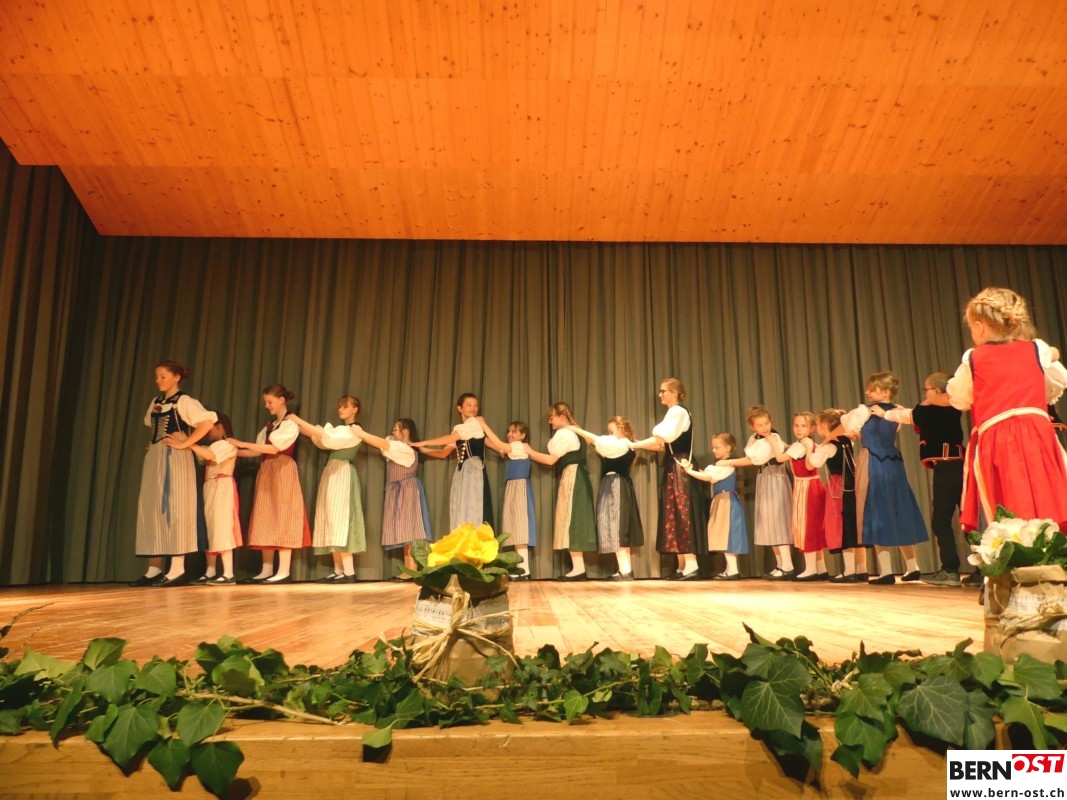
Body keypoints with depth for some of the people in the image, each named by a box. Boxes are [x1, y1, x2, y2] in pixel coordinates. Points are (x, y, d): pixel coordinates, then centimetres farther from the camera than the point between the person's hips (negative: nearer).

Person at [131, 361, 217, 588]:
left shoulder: (184, 401, -6)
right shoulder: (155, 402, 16)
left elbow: (208, 421, -20)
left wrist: (184, 444, -18)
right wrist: (153, 445, 12)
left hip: (174, 459, -8)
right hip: (154, 459, 8)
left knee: (172, 509, -9)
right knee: (151, 510, 6)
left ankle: (177, 569, -7)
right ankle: (154, 568, 10)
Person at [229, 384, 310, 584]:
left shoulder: (290, 424, -5)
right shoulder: (269, 426, 18)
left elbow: (274, 449, -16)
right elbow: (258, 452, 12)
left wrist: (243, 444, -16)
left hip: (283, 472, -8)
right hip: (267, 473, 8)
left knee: (282, 520, -9)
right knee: (267, 521, 5)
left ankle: (284, 572, -10)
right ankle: (266, 570, 7)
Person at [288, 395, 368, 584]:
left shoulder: (354, 431, -7)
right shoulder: (340, 429, 21)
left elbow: (327, 437, -20)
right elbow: (319, 439, 9)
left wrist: (300, 421, -18)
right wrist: (298, 427, -2)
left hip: (342, 475, -9)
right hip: (332, 473, 9)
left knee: (340, 520, -13)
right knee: (332, 522, 5)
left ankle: (349, 572, -15)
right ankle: (338, 571, 6)